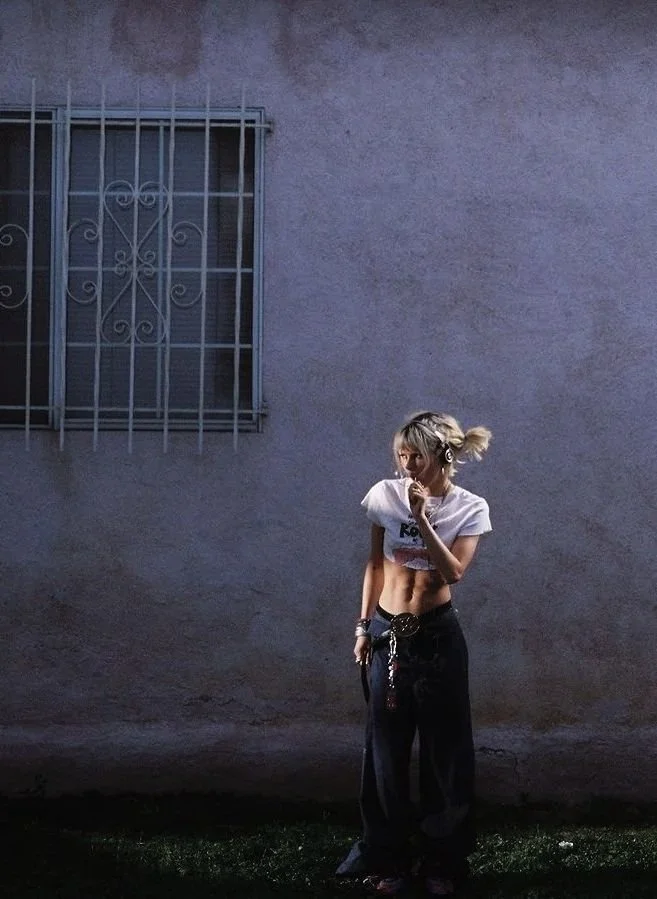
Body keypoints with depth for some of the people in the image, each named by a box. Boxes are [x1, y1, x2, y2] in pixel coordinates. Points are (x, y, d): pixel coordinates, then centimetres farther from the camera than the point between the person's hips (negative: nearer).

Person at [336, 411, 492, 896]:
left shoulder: (471, 508, -6)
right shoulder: (385, 495, -2)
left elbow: (454, 572, -18)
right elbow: (376, 563, 8)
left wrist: (422, 518, -23)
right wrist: (363, 626, 8)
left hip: (438, 636, -2)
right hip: (388, 633, 2)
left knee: (445, 748, 5)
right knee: (387, 748, 7)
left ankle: (441, 859, 19)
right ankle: (390, 856, 21)